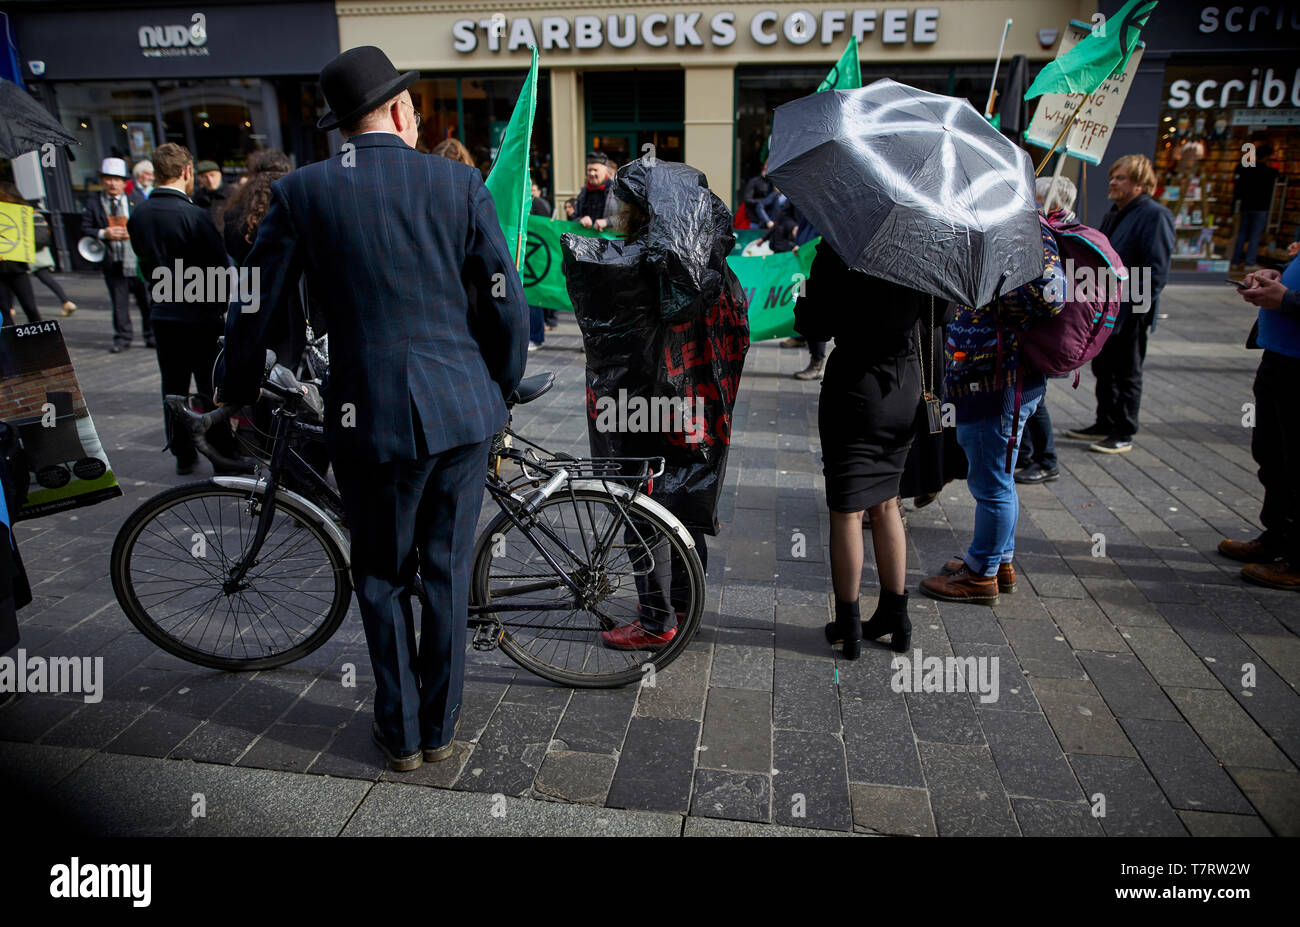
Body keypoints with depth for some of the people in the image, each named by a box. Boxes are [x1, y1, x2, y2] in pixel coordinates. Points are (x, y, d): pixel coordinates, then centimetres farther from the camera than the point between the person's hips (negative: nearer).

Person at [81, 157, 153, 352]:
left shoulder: (137, 200, 4)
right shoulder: (93, 202, 5)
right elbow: (85, 229, 3)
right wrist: (103, 233, -15)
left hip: (138, 258, -1)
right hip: (113, 262, 1)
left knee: (147, 299, 4)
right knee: (119, 302, 5)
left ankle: (151, 335, 16)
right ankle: (122, 337, 14)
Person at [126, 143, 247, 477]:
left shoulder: (138, 216, 2)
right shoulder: (194, 215, -18)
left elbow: (144, 262, 11)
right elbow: (219, 267, -15)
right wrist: (224, 303, 1)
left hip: (162, 314, 6)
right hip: (200, 315, -6)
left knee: (173, 387, 14)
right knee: (211, 390, 2)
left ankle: (182, 454, 24)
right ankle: (225, 458, 8)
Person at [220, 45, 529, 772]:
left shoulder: (302, 192, -1)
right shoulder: (460, 181, -1)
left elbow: (256, 310, 4)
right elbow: (507, 303, -2)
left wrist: (240, 395, 21)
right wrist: (501, 389, 14)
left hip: (374, 418, -1)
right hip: (464, 411, 1)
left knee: (383, 579, 16)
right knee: (448, 572, 15)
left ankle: (402, 732, 30)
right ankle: (441, 726, 31)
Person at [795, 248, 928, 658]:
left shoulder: (837, 249, -14)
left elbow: (814, 328, -13)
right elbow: (933, 314, 13)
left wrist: (802, 304, 5)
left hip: (856, 385, -5)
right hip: (906, 385, 6)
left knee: (846, 510, 5)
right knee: (885, 503, 18)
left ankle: (848, 626, 14)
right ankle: (895, 617, 27)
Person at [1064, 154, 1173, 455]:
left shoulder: (1154, 215, -14)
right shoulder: (1114, 215, 14)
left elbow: (1156, 270, -19)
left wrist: (1137, 307, -23)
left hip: (1129, 314, -9)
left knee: (1127, 374, 2)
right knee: (1104, 370, 16)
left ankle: (1124, 435, 13)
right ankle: (1105, 425, 29)